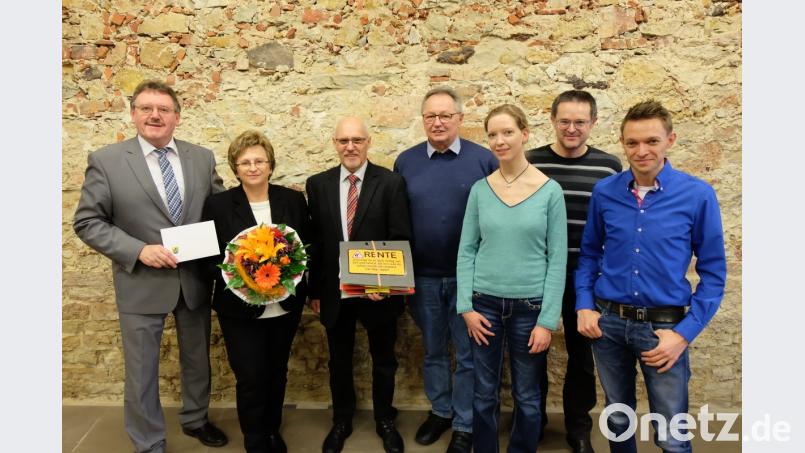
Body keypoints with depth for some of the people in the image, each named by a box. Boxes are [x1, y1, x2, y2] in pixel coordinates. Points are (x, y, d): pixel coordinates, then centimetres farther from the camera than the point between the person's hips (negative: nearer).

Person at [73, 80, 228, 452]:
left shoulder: (202, 158, 2)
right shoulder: (106, 160, -7)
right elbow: (87, 222, -7)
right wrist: (138, 251, -19)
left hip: (195, 280, 3)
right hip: (142, 284, -3)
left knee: (197, 360, 20)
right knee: (141, 372, 10)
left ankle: (194, 419, 45)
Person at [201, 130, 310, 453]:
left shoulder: (293, 200, 1)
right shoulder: (218, 204, -5)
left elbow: (308, 246, 6)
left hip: (286, 306, 3)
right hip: (241, 309, -2)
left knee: (277, 375, 17)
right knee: (250, 379, 2)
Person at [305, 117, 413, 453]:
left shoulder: (391, 183, -8)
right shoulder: (318, 184, 0)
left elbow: (401, 239, -9)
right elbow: (314, 240, 3)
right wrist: (314, 290, 4)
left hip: (379, 289, -2)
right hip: (333, 291, 2)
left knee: (383, 360, 17)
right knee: (339, 361, 19)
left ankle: (385, 422, 40)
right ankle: (341, 421, 41)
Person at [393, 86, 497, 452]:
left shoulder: (483, 159, -5)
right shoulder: (406, 161, 2)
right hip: (422, 276, 3)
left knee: (468, 354, 9)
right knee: (433, 351, 18)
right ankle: (440, 411, 38)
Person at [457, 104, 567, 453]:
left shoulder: (550, 191, -5)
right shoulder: (480, 189, 0)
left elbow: (558, 259, -5)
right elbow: (466, 250, 3)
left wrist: (548, 320, -8)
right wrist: (466, 306, -4)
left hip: (530, 306, -1)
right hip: (485, 304, 2)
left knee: (527, 396, 14)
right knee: (484, 394, 12)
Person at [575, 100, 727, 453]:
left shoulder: (698, 195, -9)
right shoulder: (604, 192, -2)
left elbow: (713, 272, -5)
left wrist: (684, 333, -11)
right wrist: (584, 306, -1)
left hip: (664, 326, -2)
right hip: (607, 323, 2)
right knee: (618, 419, 20)